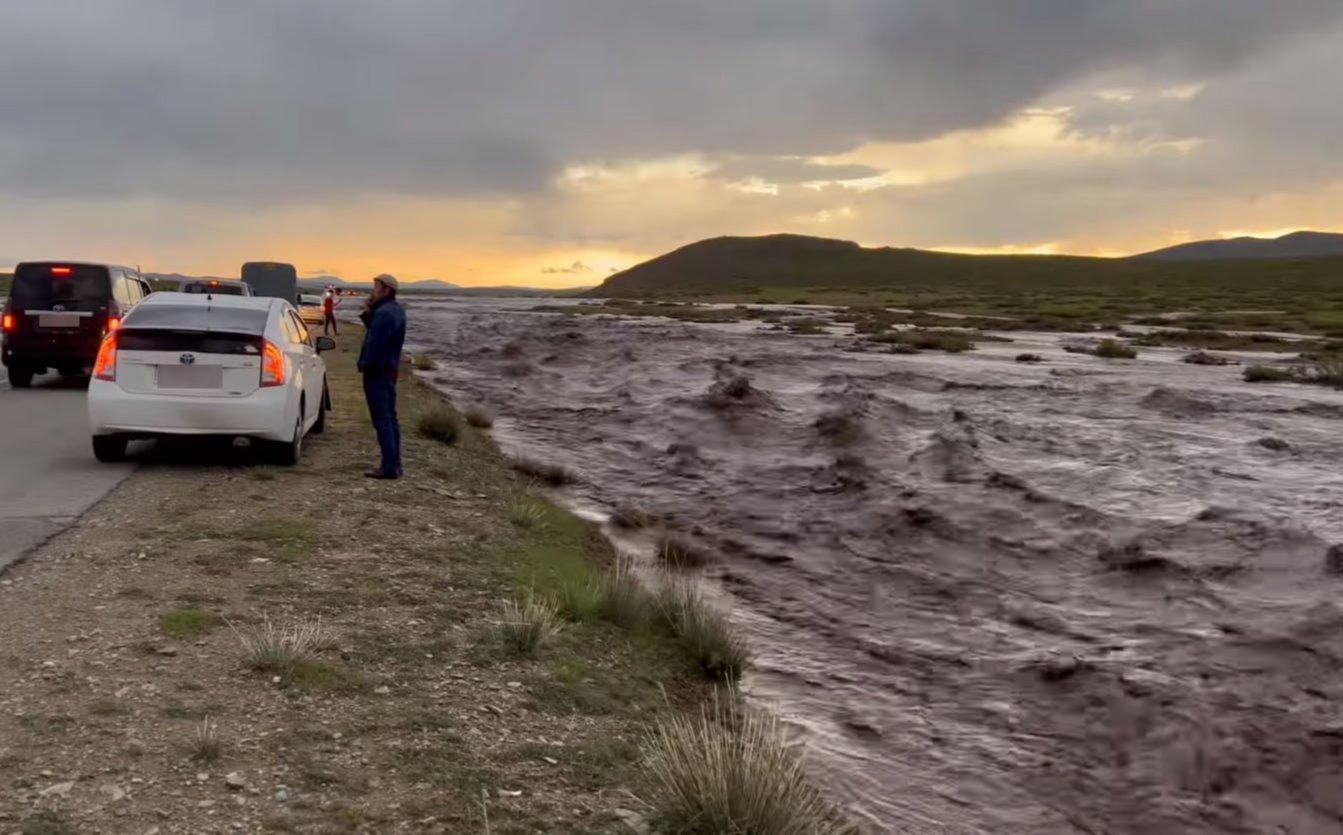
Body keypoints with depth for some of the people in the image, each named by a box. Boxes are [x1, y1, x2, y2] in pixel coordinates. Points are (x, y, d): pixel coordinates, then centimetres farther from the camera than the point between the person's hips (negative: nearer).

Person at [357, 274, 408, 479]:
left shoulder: (383, 313, -19)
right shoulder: (396, 311, 14)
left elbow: (374, 343, -24)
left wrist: (365, 365, -13)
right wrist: (368, 313, 4)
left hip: (377, 372, -10)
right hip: (390, 370, 10)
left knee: (382, 420, -7)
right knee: (390, 418, 15)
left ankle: (389, 466, -7)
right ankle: (394, 465, 19)